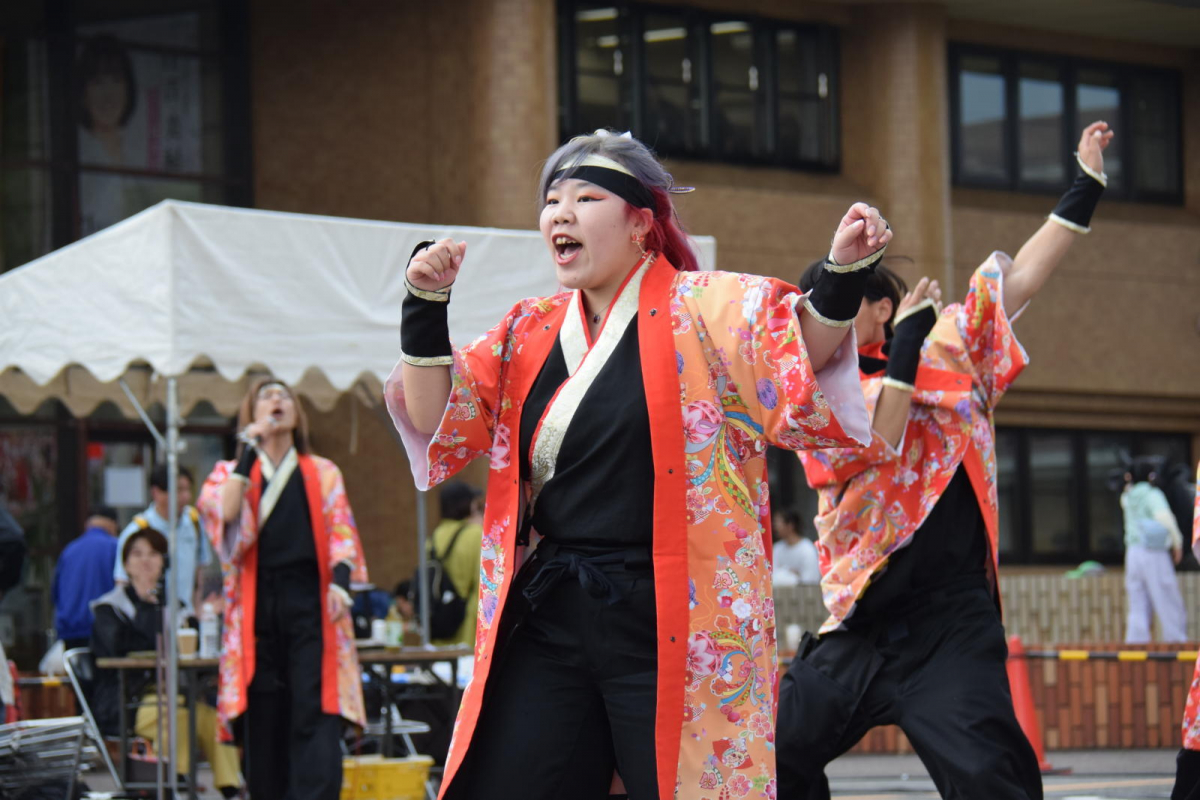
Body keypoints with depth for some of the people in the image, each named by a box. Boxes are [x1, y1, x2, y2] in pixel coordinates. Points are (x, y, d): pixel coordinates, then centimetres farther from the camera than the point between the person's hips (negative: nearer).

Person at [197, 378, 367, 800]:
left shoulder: (323, 474, 17)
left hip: (309, 604, -1)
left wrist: (339, 581, -11)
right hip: (256, 604, 1)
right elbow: (221, 512, -6)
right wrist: (249, 449, -4)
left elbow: (341, 534, 7)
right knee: (263, 720, -1)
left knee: (314, 714, -13)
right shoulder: (231, 473, 16)